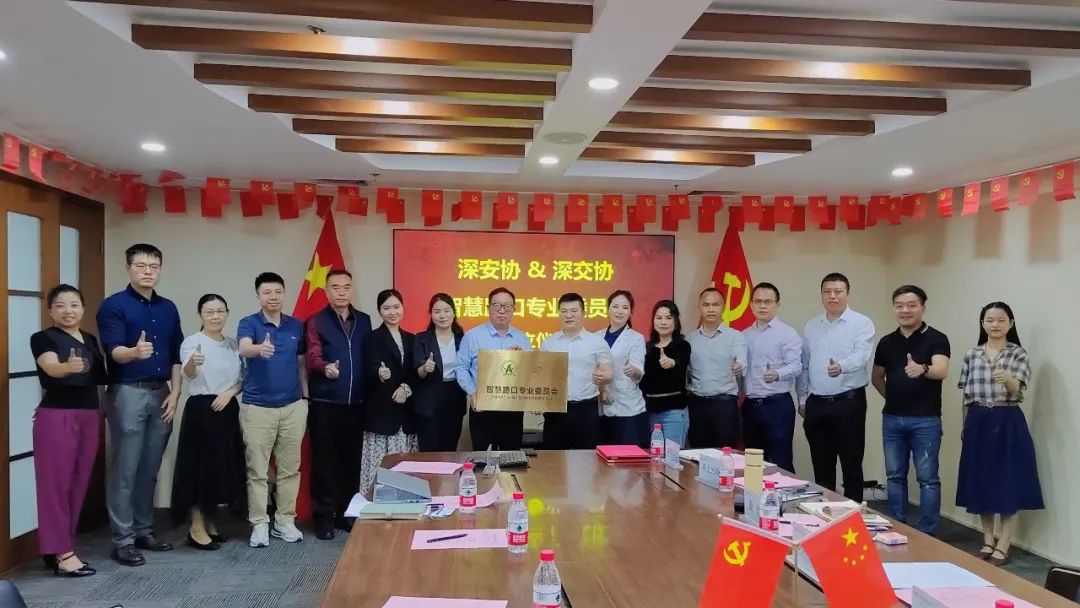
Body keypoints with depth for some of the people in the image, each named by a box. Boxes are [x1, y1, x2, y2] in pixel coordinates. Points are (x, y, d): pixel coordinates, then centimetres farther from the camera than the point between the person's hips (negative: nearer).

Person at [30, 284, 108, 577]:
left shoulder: (91, 340, 12)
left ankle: (62, 544, 20)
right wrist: (70, 366, -46)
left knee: (80, 482, 9)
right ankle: (61, 553, -1)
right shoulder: (42, 338, -7)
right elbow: (52, 367, -27)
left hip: (89, 415, 6)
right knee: (57, 483, -4)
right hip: (56, 416, -6)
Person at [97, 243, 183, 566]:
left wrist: (175, 393, 4)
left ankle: (144, 530, 21)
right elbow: (114, 351, -17)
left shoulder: (168, 309, 11)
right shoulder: (113, 305, -5)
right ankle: (122, 539, 5)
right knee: (125, 470, -2)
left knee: (151, 469, 11)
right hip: (128, 393, -5)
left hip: (161, 393, 5)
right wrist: (135, 352, -38)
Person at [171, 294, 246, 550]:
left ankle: (210, 524, 21)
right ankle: (197, 529, 3)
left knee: (223, 466, 10)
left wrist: (229, 392, -9)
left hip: (227, 410, 6)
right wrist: (193, 363, -48)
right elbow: (188, 374, -25)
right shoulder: (192, 341, -7)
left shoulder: (233, 345, 10)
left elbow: (243, 378, 12)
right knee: (201, 465, -5)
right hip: (201, 409, -6)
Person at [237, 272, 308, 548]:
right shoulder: (249, 323, -4)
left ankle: (285, 521, 18)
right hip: (257, 407, -3)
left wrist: (306, 398, 8)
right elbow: (244, 349, -26)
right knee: (257, 470, 2)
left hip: (293, 406, 3)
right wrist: (260, 348, -49)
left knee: (290, 469, 8)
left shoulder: (296, 326, 7)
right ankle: (259, 524, 11)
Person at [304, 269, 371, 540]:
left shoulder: (364, 321, 12)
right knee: (324, 460, 2)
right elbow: (312, 356, -14)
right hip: (324, 404, -3)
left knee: (351, 460, 9)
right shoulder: (316, 322, 0)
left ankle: (346, 512, 22)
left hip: (355, 403, 4)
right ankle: (324, 515, 12)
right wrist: (326, 367, -35)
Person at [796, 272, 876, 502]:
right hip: (816, 403, 5)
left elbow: (862, 355, -21)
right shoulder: (811, 326, 11)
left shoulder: (862, 323, -4)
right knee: (821, 466, 13)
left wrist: (841, 366, -41)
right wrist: (803, 399, 10)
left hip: (849, 402, -4)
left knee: (852, 465, 3)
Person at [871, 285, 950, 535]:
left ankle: (927, 533, 12)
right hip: (892, 419, 5)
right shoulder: (886, 342, 7)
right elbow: (876, 377, 19)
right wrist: (894, 397, 8)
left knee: (928, 478, 2)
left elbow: (942, 370, -26)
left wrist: (922, 369, -45)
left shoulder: (936, 339, -7)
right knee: (894, 476, 12)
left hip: (926, 419, -5)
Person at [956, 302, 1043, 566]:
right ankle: (988, 541, 22)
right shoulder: (972, 355, 8)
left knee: (1008, 483, 0)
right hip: (978, 423, 4)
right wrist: (966, 427, 10)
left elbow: (1017, 389, -18)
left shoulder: (1018, 354, -3)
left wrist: (1007, 380, -41)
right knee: (981, 482, 8)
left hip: (1007, 423, -4)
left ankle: (1003, 546, 9)